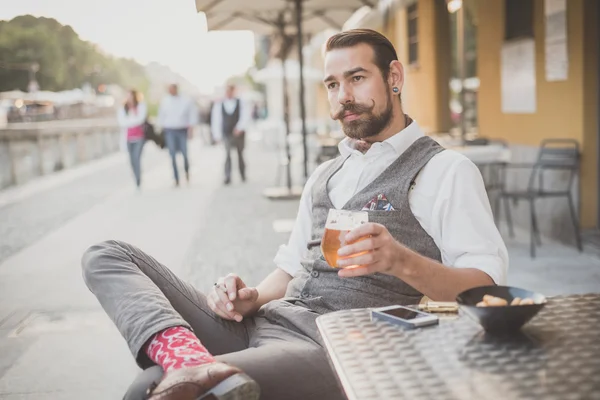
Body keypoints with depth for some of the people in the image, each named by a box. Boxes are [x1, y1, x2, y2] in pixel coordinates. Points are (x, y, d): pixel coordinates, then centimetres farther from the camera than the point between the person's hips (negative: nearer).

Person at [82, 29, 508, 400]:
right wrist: (253, 298, 0)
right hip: (259, 326, 9)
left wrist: (403, 261, -29)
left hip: (333, 352, -9)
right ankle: (189, 360, -28)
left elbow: (486, 288, -10)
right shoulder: (325, 174, 23)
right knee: (108, 257, -7)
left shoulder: (443, 170, -1)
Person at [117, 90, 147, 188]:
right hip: (129, 138, 4)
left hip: (139, 137, -4)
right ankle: (137, 183, 15)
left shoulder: (141, 106, -1)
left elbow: (140, 119, -11)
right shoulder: (123, 109, 8)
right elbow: (122, 122, -3)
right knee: (132, 160, 5)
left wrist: (128, 121, -3)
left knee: (137, 158, -16)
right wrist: (134, 120, -9)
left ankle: (139, 183, -14)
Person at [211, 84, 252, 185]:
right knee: (227, 155, -13)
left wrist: (240, 127, -19)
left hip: (239, 133, 1)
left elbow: (246, 116, -7)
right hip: (227, 134, -1)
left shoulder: (241, 103, 2)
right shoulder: (218, 105, 3)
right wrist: (217, 135, 3)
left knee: (240, 155, 10)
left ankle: (243, 176, 24)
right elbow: (215, 120, 5)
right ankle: (227, 177, -14)